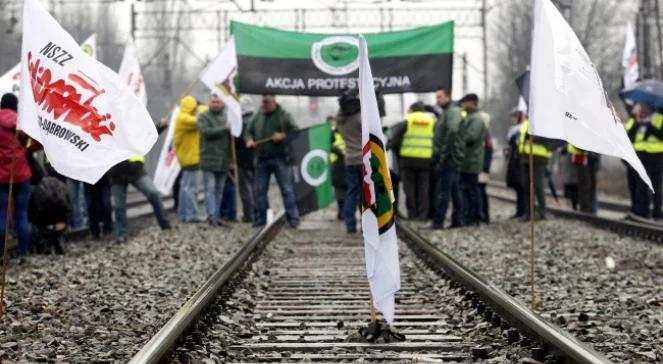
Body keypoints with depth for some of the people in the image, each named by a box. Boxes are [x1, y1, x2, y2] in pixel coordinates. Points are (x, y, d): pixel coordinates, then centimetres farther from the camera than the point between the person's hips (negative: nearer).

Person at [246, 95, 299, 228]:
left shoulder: (284, 115, 2)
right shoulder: (258, 116, 13)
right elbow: (249, 131, 23)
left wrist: (283, 136, -16)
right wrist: (250, 140, 2)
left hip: (280, 158, -4)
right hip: (262, 159, 4)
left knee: (287, 189, -6)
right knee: (260, 190, 7)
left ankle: (293, 219, -4)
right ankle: (260, 219, 16)